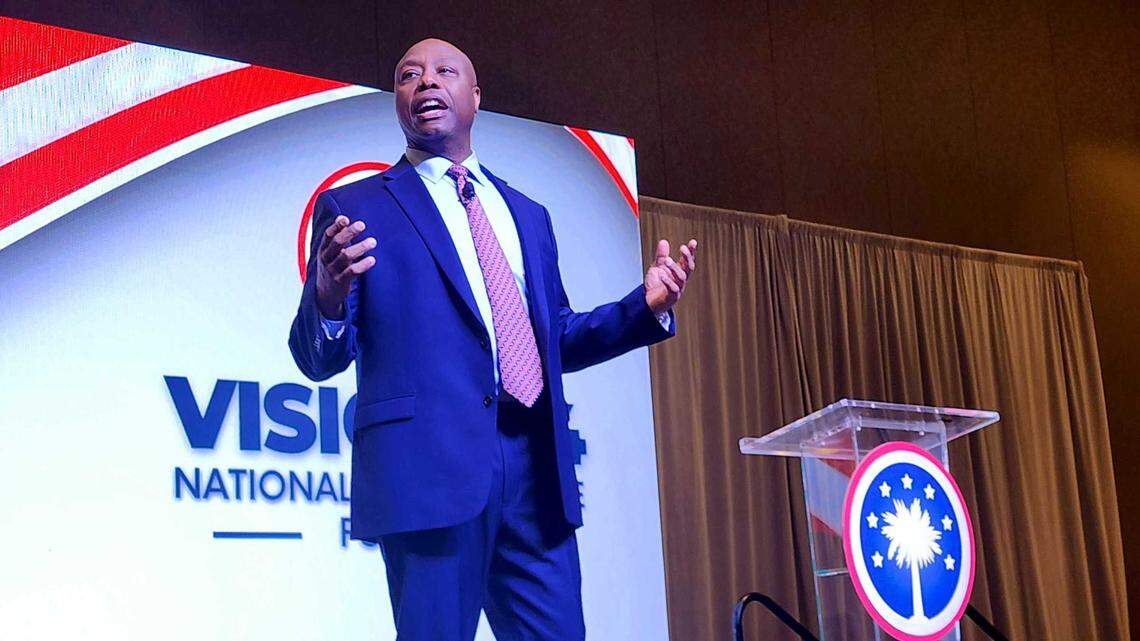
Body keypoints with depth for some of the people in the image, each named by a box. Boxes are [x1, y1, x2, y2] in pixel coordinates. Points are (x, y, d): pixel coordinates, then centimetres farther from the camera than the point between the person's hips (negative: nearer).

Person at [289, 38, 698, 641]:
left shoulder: (527, 215, 21)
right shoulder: (353, 207, 6)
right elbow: (319, 359, 1)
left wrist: (646, 307, 8)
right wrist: (328, 301, -22)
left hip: (538, 468, 5)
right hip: (429, 463, -4)